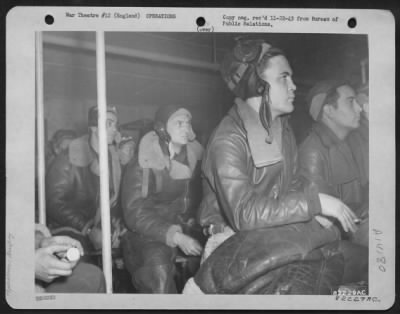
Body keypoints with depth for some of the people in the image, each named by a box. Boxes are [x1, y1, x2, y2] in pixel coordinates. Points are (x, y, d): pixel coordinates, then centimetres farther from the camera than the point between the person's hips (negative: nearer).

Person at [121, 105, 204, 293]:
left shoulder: (194, 158, 6)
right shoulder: (144, 166, -9)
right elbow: (135, 214, -14)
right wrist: (174, 236, -24)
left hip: (188, 230, 5)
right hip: (151, 233, -5)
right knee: (159, 269, -35)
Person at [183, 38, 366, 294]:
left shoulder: (283, 127, 7)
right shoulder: (228, 139, -18)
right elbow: (244, 213, -26)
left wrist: (313, 211, -7)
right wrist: (315, 202, -25)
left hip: (274, 229, 8)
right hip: (234, 236, -8)